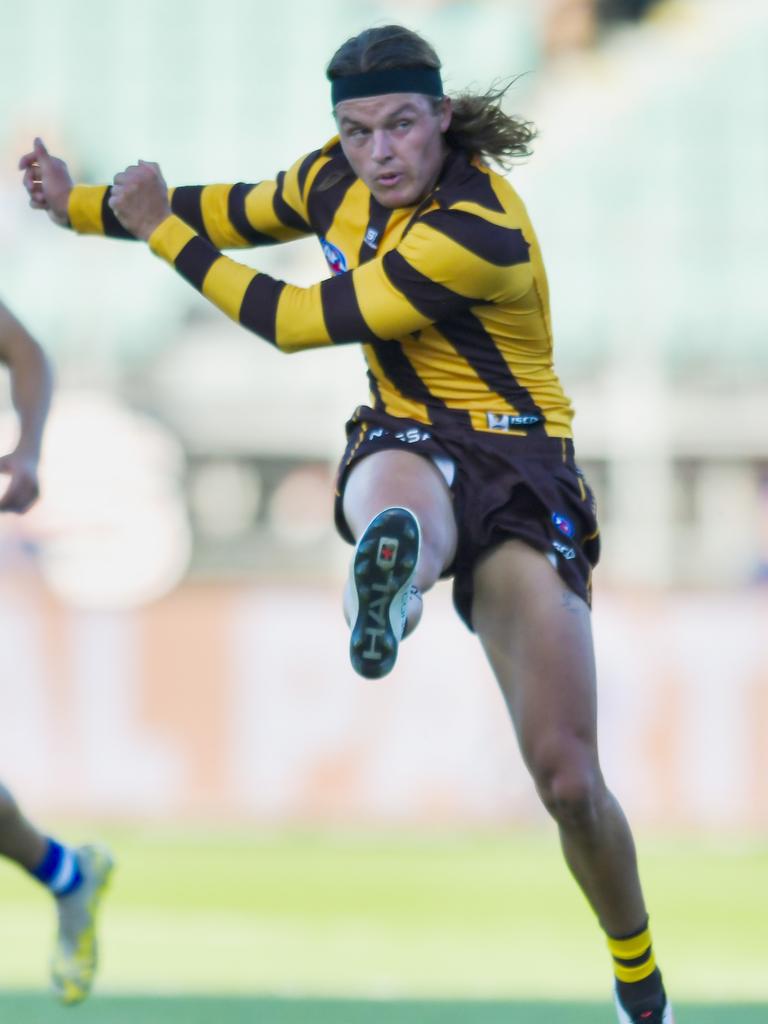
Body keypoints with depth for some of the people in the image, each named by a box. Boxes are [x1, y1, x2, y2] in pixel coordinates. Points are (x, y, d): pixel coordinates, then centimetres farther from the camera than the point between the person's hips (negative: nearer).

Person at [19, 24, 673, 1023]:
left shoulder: (481, 233, -21)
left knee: (568, 779, -10)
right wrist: (82, 204, 27)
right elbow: (238, 210, 23)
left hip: (521, 469, -4)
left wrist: (163, 231, -10)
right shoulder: (342, 180, 1)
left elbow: (301, 322, -18)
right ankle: (387, 582, -80)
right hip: (406, 447, 4)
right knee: (404, 513, -41)